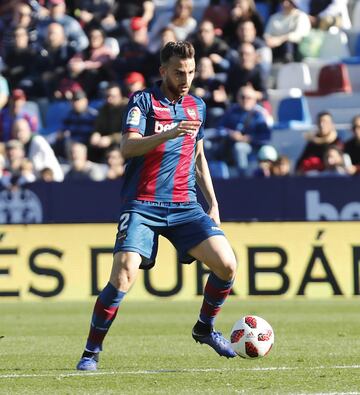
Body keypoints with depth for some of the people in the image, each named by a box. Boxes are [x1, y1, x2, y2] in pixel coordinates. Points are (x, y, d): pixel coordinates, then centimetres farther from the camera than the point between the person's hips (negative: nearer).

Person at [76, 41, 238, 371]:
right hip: (142, 206, -5)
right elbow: (128, 147, -18)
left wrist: (213, 203, 21)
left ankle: (205, 327, 15)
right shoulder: (143, 101, -3)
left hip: (185, 207, 5)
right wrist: (169, 133, -30)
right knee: (123, 277, -20)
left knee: (227, 265, -12)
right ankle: (92, 350, -4)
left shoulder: (197, 106, 15)